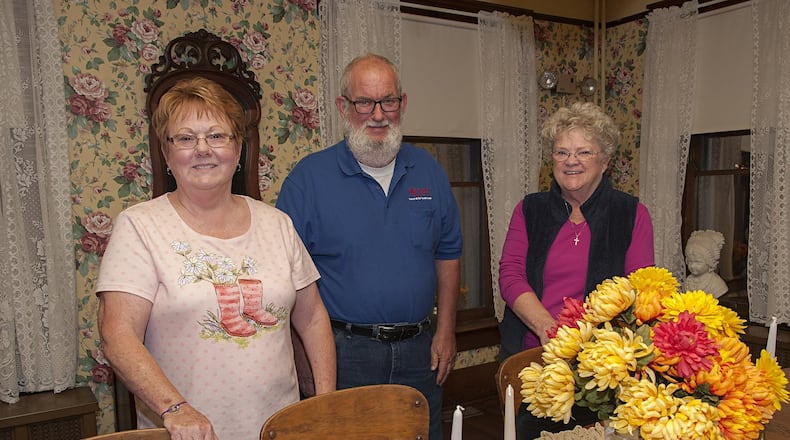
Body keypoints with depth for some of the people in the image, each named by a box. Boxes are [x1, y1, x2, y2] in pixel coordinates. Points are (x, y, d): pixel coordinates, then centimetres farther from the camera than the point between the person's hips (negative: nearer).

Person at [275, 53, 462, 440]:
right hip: (344, 351, -3)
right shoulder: (309, 177, -7)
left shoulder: (428, 171, 5)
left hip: (419, 350, 4)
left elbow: (447, 255, 10)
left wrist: (445, 331, 5)